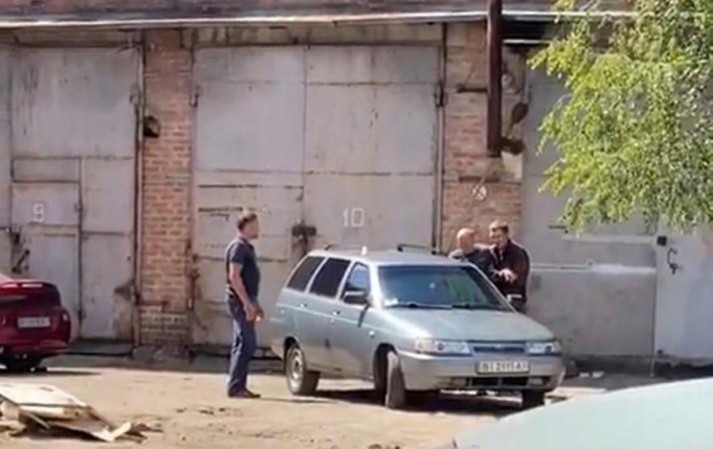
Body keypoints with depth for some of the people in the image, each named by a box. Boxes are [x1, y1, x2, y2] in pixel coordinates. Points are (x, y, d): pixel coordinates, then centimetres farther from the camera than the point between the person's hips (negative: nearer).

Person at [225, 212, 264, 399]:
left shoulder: (246, 247, 19)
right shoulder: (238, 247, -12)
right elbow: (234, 276, -20)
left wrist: (255, 304, 24)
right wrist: (247, 303, -24)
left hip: (245, 301, 10)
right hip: (240, 300, -10)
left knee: (242, 345, 11)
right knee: (246, 344, -11)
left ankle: (238, 387, 14)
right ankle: (235, 387, -11)